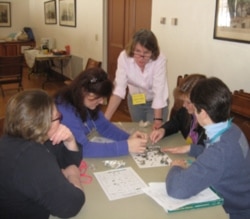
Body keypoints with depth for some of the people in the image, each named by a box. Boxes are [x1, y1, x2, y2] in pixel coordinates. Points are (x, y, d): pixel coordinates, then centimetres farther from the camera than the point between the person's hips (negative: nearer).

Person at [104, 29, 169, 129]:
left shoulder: (159, 60, -31)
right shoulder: (124, 57, -27)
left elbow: (159, 90, -31)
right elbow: (119, 89, -31)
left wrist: (158, 119, -38)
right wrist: (106, 118, -39)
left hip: (156, 101, -2)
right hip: (135, 100, 2)